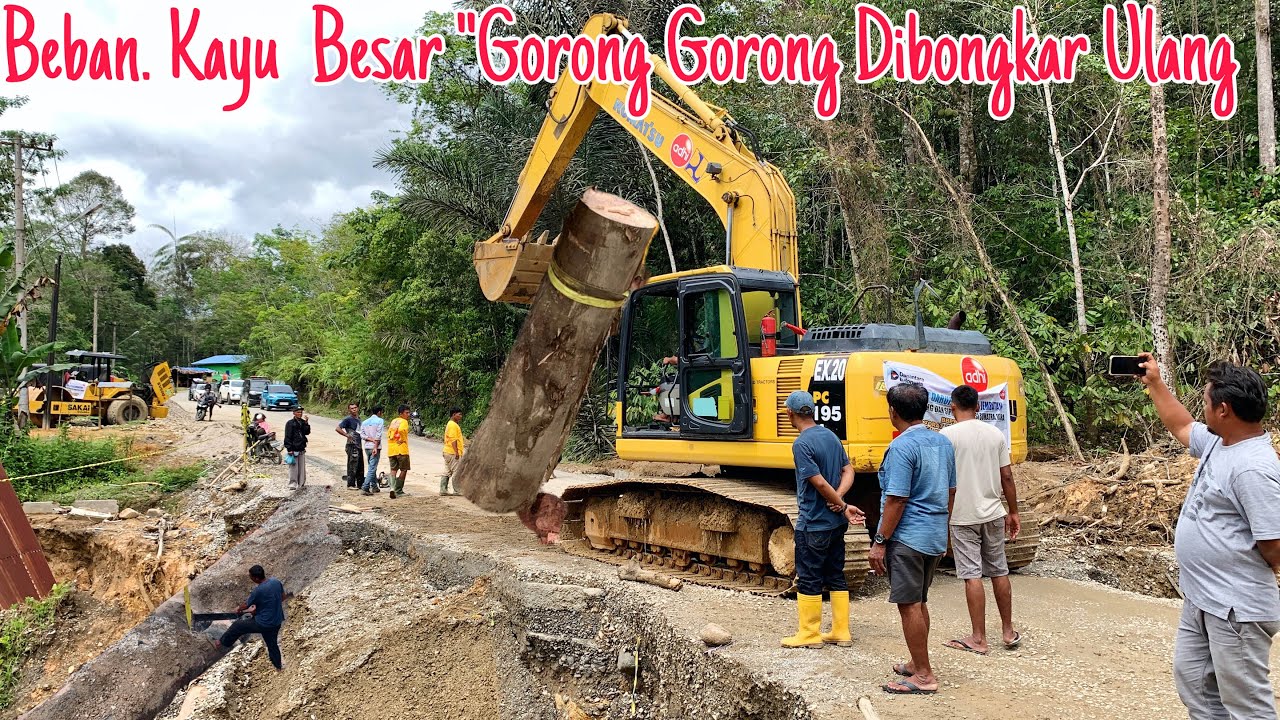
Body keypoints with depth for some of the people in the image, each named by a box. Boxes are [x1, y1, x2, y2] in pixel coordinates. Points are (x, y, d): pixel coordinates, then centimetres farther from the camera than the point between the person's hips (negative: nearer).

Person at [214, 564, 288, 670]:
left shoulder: (258, 591, -26)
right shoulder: (276, 581, -7)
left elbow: (246, 605, -6)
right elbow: (282, 597, 10)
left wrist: (238, 609, 16)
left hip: (263, 623, -6)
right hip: (277, 622, 6)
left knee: (237, 626, 17)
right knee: (272, 643, 29)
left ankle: (223, 643, 38)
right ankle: (278, 665, 46)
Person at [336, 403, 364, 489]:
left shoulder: (358, 418, 14)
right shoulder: (348, 419, -10)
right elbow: (338, 429, -18)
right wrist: (348, 436, -17)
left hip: (359, 445, 8)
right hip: (352, 445, -8)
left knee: (361, 466, 12)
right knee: (352, 466, -5)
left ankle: (360, 484, 20)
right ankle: (351, 484, 2)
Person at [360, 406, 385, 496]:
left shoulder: (365, 422, 12)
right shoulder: (380, 421, -6)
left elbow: (362, 435, 1)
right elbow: (378, 435, -15)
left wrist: (371, 439, -5)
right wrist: (376, 446, -16)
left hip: (367, 447, 7)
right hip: (375, 447, -6)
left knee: (372, 467, 19)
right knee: (372, 468, -7)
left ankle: (374, 487, 25)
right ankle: (365, 488, -16)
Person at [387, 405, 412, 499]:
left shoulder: (393, 421, 15)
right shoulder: (404, 421, -8)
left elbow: (388, 434, 16)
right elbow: (401, 430, -27)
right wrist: (403, 440, -13)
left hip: (391, 450, 6)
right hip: (401, 449, -6)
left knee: (393, 470, 8)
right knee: (404, 470, 8)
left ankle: (393, 487, -13)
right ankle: (398, 490, 8)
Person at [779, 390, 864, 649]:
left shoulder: (802, 444, -18)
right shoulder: (831, 436, 7)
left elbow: (820, 483, -21)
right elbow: (848, 471, 7)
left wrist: (843, 506, -10)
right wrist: (839, 499, -7)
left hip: (813, 524, -8)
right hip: (836, 522, 8)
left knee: (809, 579, 4)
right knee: (836, 576, 15)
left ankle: (810, 634, 13)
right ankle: (841, 632, 21)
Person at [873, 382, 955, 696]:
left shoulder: (901, 447, -18)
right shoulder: (943, 443, 9)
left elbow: (896, 500, -21)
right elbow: (950, 492, 16)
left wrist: (880, 542, -15)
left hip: (908, 537, -9)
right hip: (935, 536, 9)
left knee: (909, 605, -1)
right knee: (919, 602, 19)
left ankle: (924, 676, 5)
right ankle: (918, 664, 30)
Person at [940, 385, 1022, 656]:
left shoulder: (947, 435, -11)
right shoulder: (996, 433, 3)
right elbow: (1007, 476, 5)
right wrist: (1013, 512, 14)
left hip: (962, 516, -5)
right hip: (993, 513, 5)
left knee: (972, 575, 0)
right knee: (999, 571, 15)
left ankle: (978, 639, 6)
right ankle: (1008, 632, 26)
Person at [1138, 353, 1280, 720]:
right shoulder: (1218, 442, 4)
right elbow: (1181, 426, 26)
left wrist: (1247, 578, -4)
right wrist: (1154, 383, 26)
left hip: (1236, 609, -10)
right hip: (1200, 600, 10)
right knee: (1193, 680, 21)